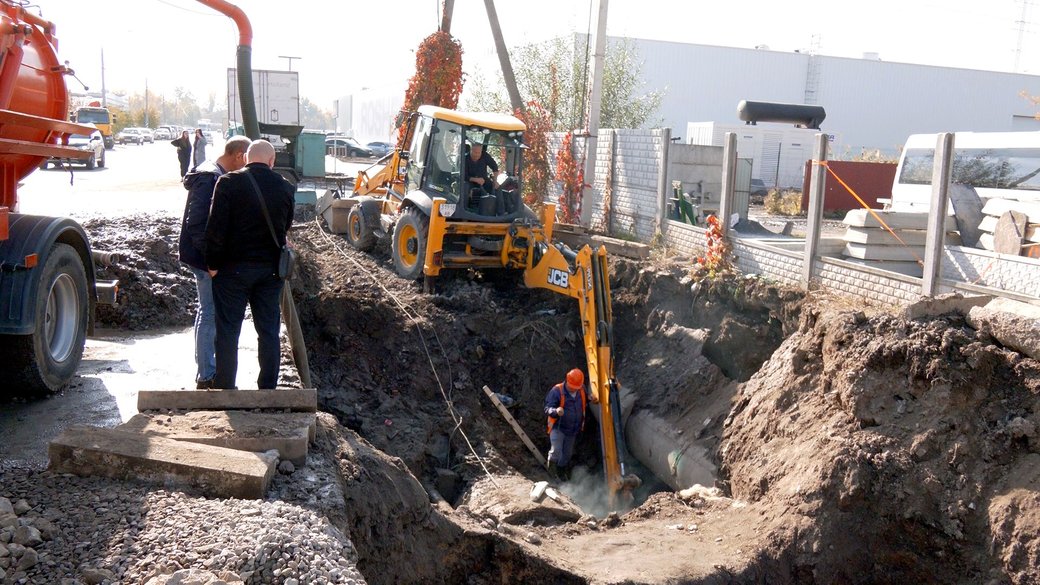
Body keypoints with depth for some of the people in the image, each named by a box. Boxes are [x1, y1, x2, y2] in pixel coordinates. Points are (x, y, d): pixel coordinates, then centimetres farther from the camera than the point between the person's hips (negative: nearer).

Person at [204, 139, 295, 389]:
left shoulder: (228, 183, -10)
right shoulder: (285, 188, 1)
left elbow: (216, 228, -12)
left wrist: (213, 263, -3)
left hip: (234, 266, -3)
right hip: (271, 268, 3)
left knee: (228, 329, 6)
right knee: (268, 329, 10)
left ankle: (224, 387, 11)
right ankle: (268, 387, 15)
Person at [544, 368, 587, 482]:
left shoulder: (582, 390, -2)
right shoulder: (557, 391, -20)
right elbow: (547, 409, -21)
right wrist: (556, 411, -43)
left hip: (573, 430, 5)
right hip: (558, 427, -5)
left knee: (567, 454, 16)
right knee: (556, 451, -19)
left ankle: (562, 472, 37)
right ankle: (552, 471, 5)